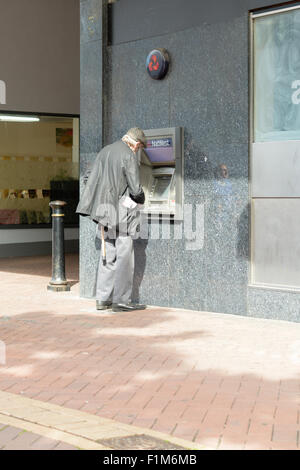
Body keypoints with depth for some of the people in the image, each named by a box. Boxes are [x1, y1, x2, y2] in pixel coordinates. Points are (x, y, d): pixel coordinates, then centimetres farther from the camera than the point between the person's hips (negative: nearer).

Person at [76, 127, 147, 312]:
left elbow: (88, 178, 18)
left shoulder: (105, 151, 14)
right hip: (121, 211, -8)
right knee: (124, 256, -2)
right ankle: (121, 300, 0)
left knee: (108, 255, 12)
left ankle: (103, 299, 13)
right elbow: (135, 189, -13)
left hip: (105, 209, 8)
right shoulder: (129, 156, -10)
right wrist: (140, 199, 8)